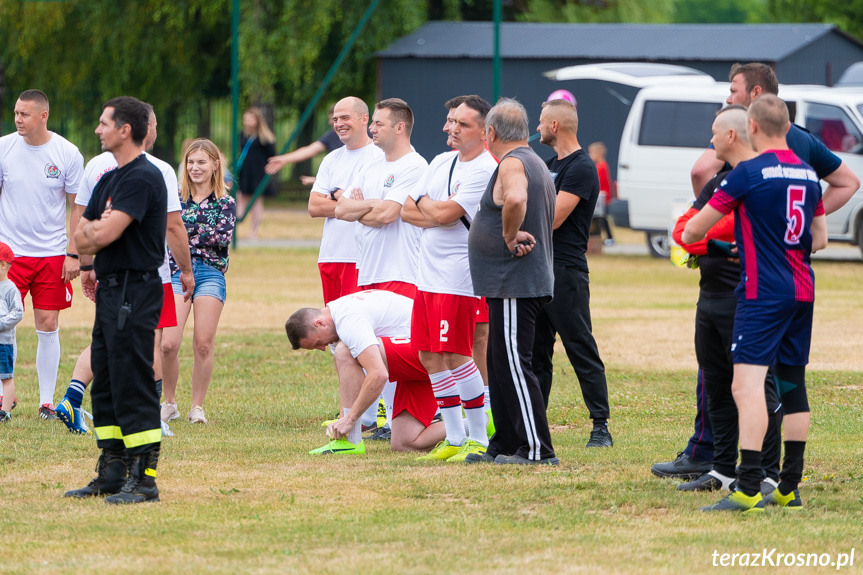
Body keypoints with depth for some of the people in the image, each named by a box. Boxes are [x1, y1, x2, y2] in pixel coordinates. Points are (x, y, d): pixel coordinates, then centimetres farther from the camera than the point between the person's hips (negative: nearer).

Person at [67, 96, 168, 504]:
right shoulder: (109, 179, 17)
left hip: (135, 293, -10)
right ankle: (112, 474, 19)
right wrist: (95, 232, -2)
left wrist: (94, 231, 0)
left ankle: (145, 480, -8)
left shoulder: (143, 177, -15)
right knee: (105, 385, 13)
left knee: (133, 386, -10)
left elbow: (106, 234, -21)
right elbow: (82, 238, 19)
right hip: (110, 290, 10)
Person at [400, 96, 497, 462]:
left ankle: (479, 439, 0)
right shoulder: (441, 163, 15)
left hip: (457, 277, -9)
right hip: (427, 276, 9)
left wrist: (423, 202, 1)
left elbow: (444, 214, -19)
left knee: (456, 356, -9)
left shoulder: (485, 170, -12)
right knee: (429, 356, 8)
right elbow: (407, 211, 11)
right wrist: (437, 213, -7)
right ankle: (454, 438, 15)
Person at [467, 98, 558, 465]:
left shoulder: (512, 164, -14)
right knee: (501, 366, 15)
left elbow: (515, 200, -36)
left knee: (514, 366, -9)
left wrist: (510, 237, -21)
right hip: (515, 283, 11)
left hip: (514, 284, -11)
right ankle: (504, 445, 19)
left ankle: (537, 449, -9)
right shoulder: (536, 164, 20)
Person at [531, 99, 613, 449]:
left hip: (565, 272, -9)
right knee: (535, 351, 11)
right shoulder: (550, 164, 17)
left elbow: (553, 219, -19)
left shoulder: (581, 168, -12)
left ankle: (601, 426, -5)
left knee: (582, 351, -7)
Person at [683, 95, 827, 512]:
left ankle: (748, 489, -25)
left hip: (763, 291, -8)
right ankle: (789, 489, 15)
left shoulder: (749, 173, -10)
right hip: (802, 290, 8)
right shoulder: (808, 174, 10)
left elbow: (696, 229, -3)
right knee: (792, 385, 13)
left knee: (747, 384, -14)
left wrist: (686, 237, 20)